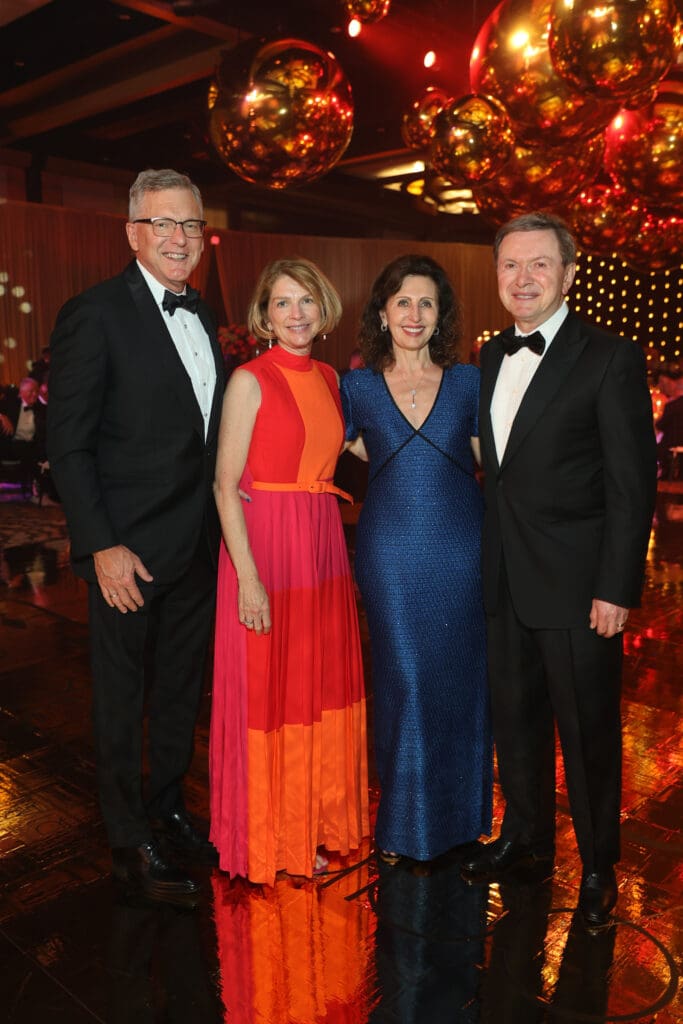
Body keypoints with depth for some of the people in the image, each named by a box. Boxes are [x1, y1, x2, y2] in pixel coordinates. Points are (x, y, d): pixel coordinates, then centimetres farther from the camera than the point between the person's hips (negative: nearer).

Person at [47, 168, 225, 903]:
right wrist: (103, 545, -19)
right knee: (121, 703, 9)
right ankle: (131, 843, 26)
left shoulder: (200, 316, 11)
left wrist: (214, 528, 10)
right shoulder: (95, 313, -11)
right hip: (130, 551, -7)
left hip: (196, 549, 7)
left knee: (181, 692, 19)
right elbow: (67, 445, -14)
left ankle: (166, 812, 39)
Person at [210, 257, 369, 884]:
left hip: (324, 548, 6)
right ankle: (268, 839, 23)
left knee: (322, 685, 14)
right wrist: (248, 578, -18)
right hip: (265, 545, -6)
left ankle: (316, 822, 33)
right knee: (268, 690, 4)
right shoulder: (250, 380, -8)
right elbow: (226, 485, -12)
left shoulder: (328, 378, 10)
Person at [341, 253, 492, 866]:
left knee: (460, 681, 9)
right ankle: (404, 821, 23)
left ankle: (459, 815, 29)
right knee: (403, 681, 3)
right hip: (390, 553, 0)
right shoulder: (358, 387, 3)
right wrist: (394, 461, 7)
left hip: (461, 548, 1)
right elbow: (351, 446, 18)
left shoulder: (468, 381, 4)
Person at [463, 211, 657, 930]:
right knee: (515, 719, 17)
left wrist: (616, 589, -15)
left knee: (588, 730, 7)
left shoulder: (611, 359, -9)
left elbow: (632, 485, -11)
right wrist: (492, 557, 10)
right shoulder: (492, 358, 11)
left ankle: (597, 867, 28)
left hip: (577, 583, -6)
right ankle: (526, 838, 38)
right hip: (506, 581, 6)